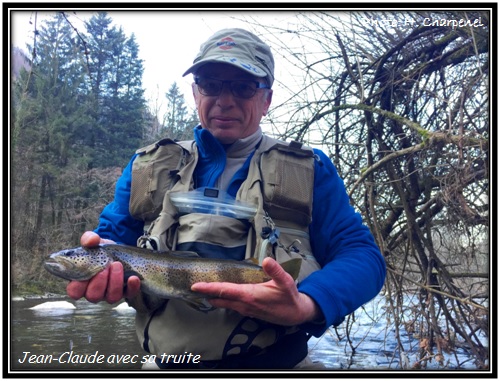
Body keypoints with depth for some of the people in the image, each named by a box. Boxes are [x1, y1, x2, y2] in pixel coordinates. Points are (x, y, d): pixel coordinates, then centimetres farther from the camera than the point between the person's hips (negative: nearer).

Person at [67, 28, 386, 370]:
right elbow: (111, 239, 13)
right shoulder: (149, 167, 13)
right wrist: (106, 265, -12)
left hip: (278, 359, -2)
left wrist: (305, 306, -20)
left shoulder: (309, 170, 7)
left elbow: (362, 255, 0)